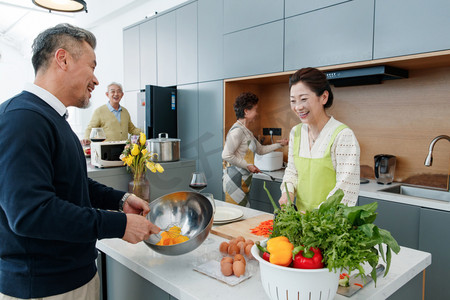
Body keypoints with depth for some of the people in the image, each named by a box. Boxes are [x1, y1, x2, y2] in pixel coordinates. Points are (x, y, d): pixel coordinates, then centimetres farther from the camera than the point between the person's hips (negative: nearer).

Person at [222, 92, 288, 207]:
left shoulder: (247, 131, 17)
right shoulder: (237, 130, -15)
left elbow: (261, 149, 26)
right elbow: (226, 155, -20)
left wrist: (280, 144, 22)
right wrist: (248, 165, -15)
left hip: (244, 180, 10)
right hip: (235, 179, -10)